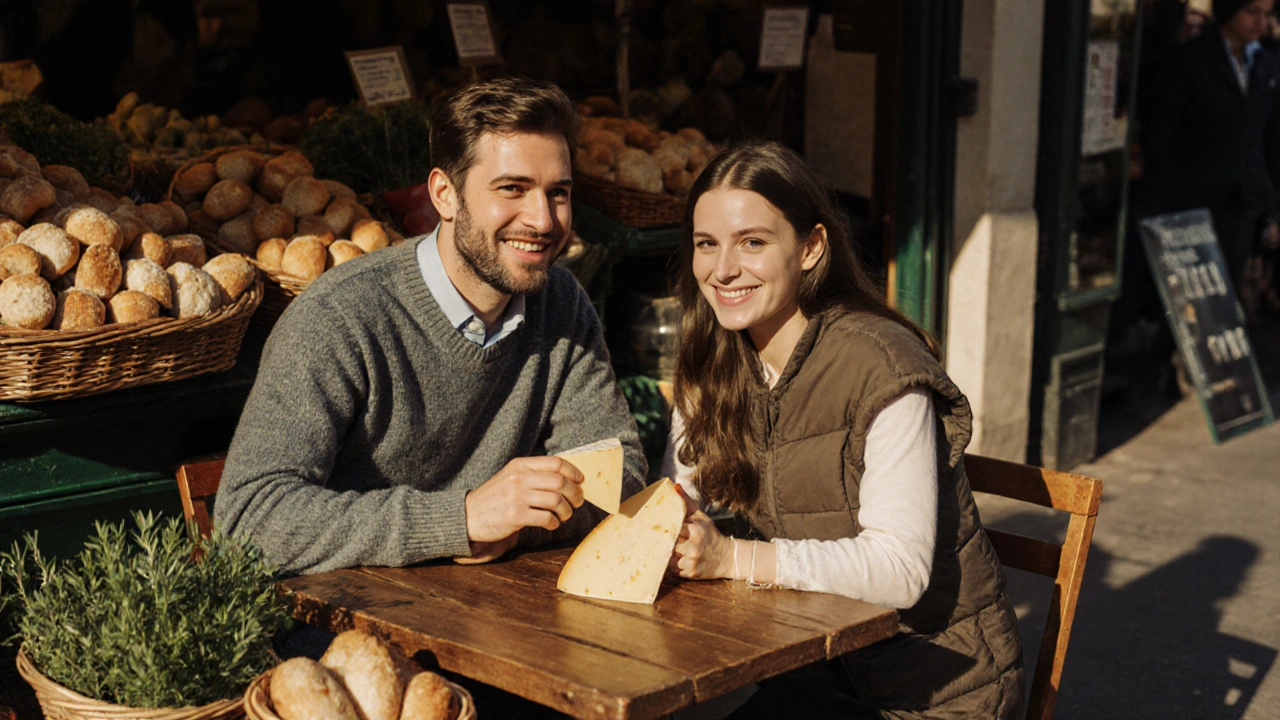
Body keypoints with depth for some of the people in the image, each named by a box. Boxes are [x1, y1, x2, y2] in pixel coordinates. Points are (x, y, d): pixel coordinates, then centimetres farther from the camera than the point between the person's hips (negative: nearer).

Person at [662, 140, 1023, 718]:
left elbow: (901, 568, -24)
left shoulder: (881, 367, -20)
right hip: (818, 674, 6)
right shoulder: (712, 370, 2)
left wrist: (732, 557, -31)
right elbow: (673, 506, 2)